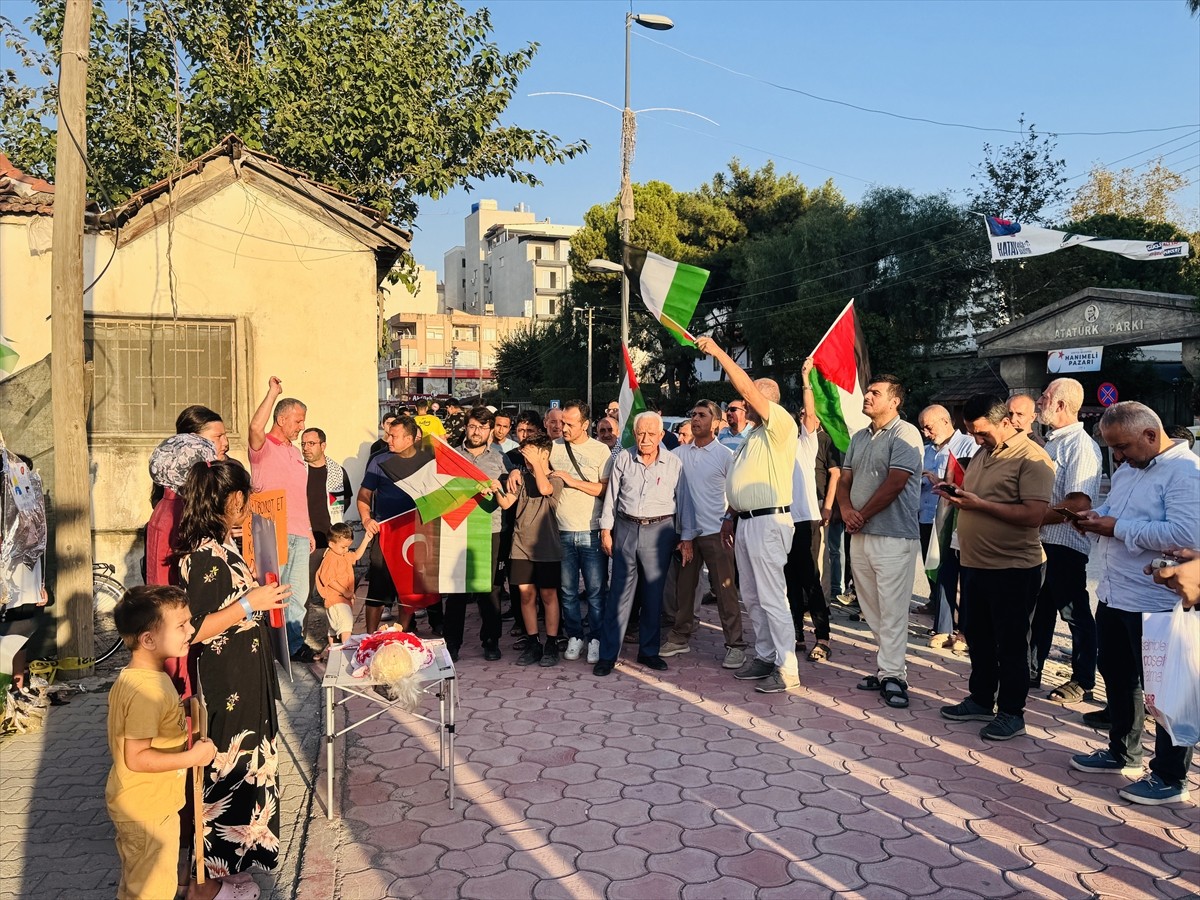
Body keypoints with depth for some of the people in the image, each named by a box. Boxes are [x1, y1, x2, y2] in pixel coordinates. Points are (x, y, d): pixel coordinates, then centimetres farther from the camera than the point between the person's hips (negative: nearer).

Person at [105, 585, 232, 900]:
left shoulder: (138, 675, 1)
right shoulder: (146, 690, -30)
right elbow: (136, 758, -30)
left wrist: (180, 724, 7)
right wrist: (191, 757, -26)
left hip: (145, 803, 10)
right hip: (146, 809, -10)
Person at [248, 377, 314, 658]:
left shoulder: (295, 452, 21)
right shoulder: (263, 446, -3)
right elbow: (255, 427, -29)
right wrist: (272, 392, -23)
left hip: (299, 535, 7)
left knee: (298, 594, 11)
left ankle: (294, 644, 19)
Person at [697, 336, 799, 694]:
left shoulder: (780, 424, -9)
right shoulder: (751, 435, 20)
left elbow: (746, 387, -20)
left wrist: (718, 352, -17)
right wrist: (730, 517, 19)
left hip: (769, 522, -10)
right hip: (744, 522, 10)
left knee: (772, 597, -8)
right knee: (752, 597, 14)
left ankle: (787, 668, -2)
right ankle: (765, 656, 24)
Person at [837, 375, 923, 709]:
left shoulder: (905, 434, -8)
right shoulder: (859, 437, 17)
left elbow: (894, 483, -16)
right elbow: (844, 480, 15)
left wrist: (863, 515, -9)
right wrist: (846, 509, -5)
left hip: (894, 537, -8)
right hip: (860, 535, 8)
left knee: (892, 609, -6)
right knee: (872, 609, 12)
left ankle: (892, 675, -1)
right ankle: (887, 667, 22)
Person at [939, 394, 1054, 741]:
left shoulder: (1031, 458, -15)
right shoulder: (982, 453, 12)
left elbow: (1033, 515, -24)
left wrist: (979, 504, -26)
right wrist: (956, 494, 1)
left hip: (1013, 569, -8)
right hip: (975, 565, 8)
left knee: (1011, 645, 4)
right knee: (978, 639, 18)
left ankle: (1011, 713, 17)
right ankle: (980, 700, 33)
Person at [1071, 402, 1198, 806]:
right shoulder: (1127, 469, 12)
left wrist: (1118, 528, -22)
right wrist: (1096, 516, 1)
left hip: (1156, 604, -9)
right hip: (1114, 597, 9)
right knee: (1117, 678, 20)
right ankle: (1121, 752, 37)